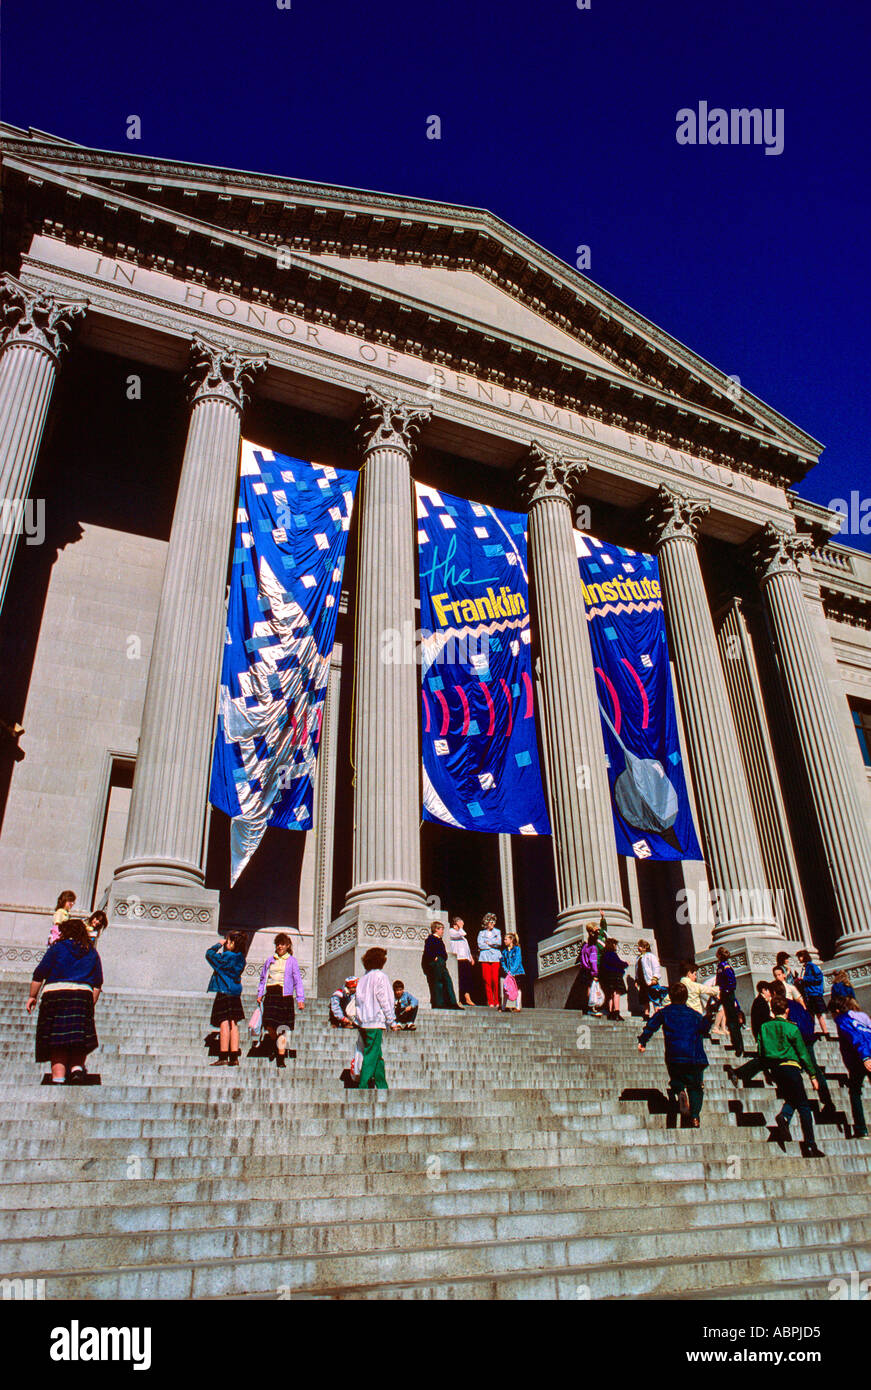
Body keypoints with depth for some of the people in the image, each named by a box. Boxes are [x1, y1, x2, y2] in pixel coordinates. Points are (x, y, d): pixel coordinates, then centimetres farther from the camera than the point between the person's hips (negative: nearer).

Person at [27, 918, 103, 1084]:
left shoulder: (57, 947, 7)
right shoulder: (92, 953, 15)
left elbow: (39, 974, 4)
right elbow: (97, 984, 12)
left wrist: (32, 996, 13)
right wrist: (91, 1004, 17)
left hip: (55, 995, -2)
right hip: (83, 996, 2)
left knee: (57, 1045, 0)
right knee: (78, 1041, 9)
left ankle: (58, 1079, -10)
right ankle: (77, 1068, -13)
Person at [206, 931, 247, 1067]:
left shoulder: (226, 957, -14)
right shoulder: (240, 958, 9)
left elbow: (209, 954, -6)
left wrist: (219, 945, 6)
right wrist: (222, 949, 17)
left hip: (224, 993, -8)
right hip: (236, 994, 8)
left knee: (224, 1024, -6)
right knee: (233, 1025, 8)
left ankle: (223, 1057, -6)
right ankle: (234, 1058, 8)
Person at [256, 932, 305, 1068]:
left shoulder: (292, 961, 6)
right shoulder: (270, 960, 17)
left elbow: (297, 980, 3)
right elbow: (263, 978, 24)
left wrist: (300, 999, -4)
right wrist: (260, 994, 13)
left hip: (284, 995, -3)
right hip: (270, 994, 3)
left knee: (282, 1028, -6)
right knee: (269, 1026, -3)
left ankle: (280, 1058, -1)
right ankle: (275, 1046, 28)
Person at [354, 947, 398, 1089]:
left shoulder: (363, 979, 14)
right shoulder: (379, 976, -7)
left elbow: (359, 1001, 14)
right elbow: (384, 1000, -10)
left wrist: (359, 1022, 16)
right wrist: (392, 1022, -5)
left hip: (362, 1023, 8)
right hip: (375, 1022, -8)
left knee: (378, 1057, 12)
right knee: (371, 1057, -5)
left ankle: (382, 1087, 15)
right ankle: (362, 1086, -7)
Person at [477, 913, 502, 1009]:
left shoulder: (497, 931, 16)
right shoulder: (481, 933, 13)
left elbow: (499, 943, 1)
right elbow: (480, 945, -2)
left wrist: (488, 942, 0)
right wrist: (493, 944, -1)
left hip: (495, 958, 0)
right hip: (485, 959, 0)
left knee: (495, 980, -10)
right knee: (487, 980, -7)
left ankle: (496, 1002, -3)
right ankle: (490, 1002, -2)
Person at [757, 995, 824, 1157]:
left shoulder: (764, 1027, 6)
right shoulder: (791, 1028, -6)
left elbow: (761, 1052, 7)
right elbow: (803, 1053, -3)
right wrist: (813, 1075, 4)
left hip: (774, 1069, 5)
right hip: (790, 1066, -5)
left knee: (790, 1099, 22)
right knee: (803, 1105, 3)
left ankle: (783, 1116, -9)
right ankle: (810, 1146, -1)